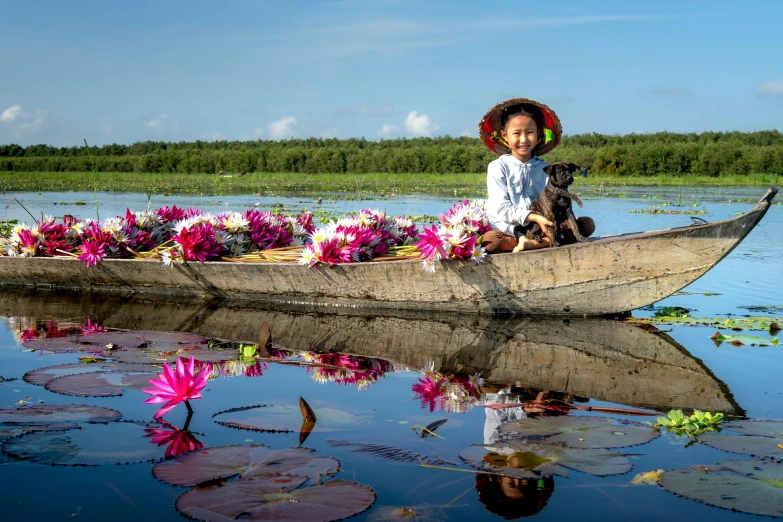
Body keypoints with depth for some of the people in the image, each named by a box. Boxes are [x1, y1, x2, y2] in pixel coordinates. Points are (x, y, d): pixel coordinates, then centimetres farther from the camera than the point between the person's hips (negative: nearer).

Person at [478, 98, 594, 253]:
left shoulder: (545, 168, 12)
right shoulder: (497, 167, 2)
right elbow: (501, 208, -9)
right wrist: (534, 217, -23)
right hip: (507, 233, -4)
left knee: (588, 224, -13)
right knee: (488, 240, -38)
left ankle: (536, 243, -30)